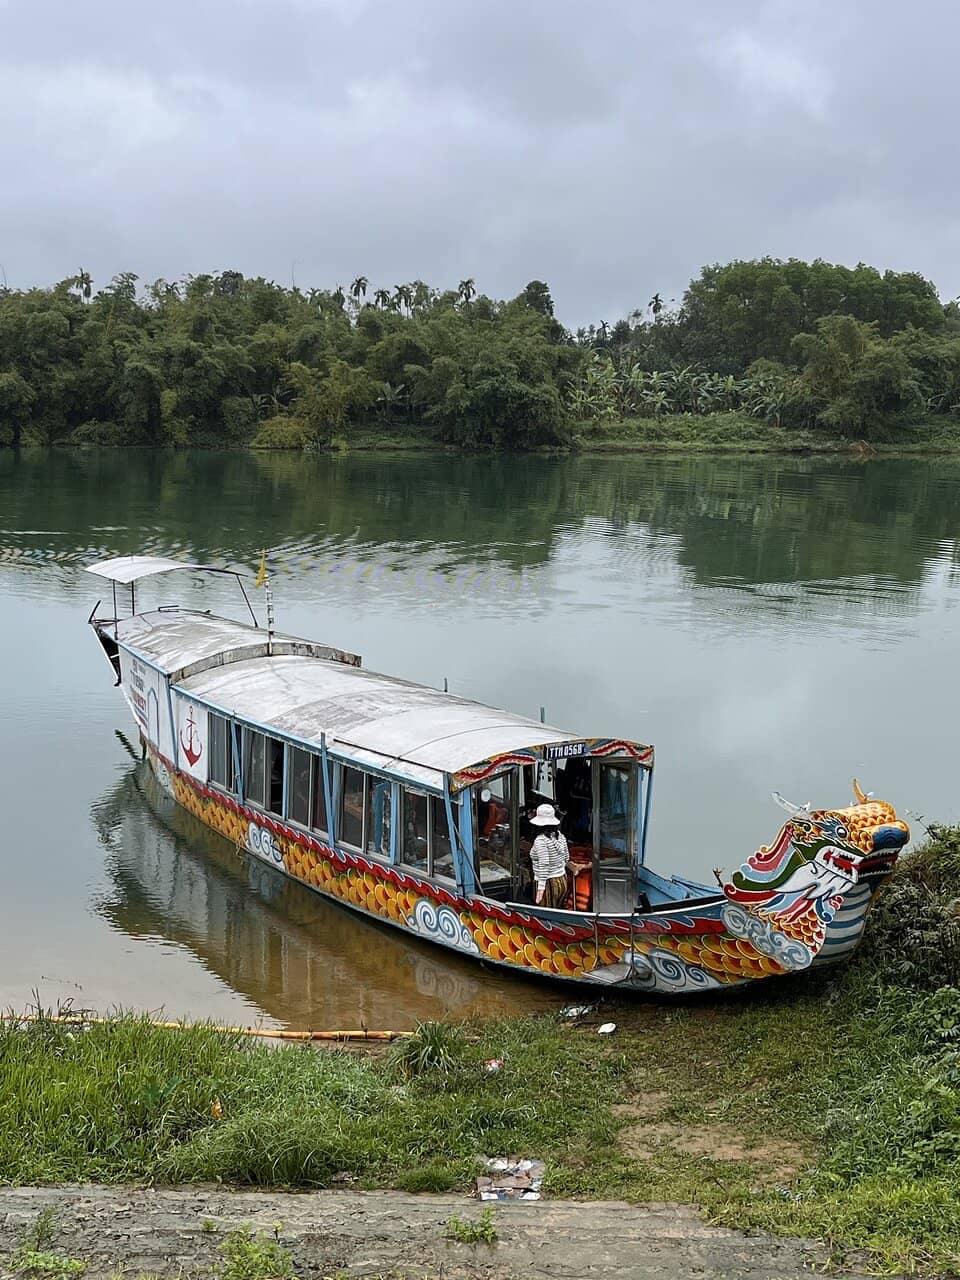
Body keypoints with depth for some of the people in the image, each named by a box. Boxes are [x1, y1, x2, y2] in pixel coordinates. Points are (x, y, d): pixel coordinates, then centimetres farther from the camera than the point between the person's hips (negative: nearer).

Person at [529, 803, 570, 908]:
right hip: (562, 881, 8)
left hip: (549, 883, -8)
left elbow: (543, 865, -23)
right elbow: (566, 857, 15)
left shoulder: (541, 840, -19)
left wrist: (540, 889, -22)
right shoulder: (560, 836, 4)